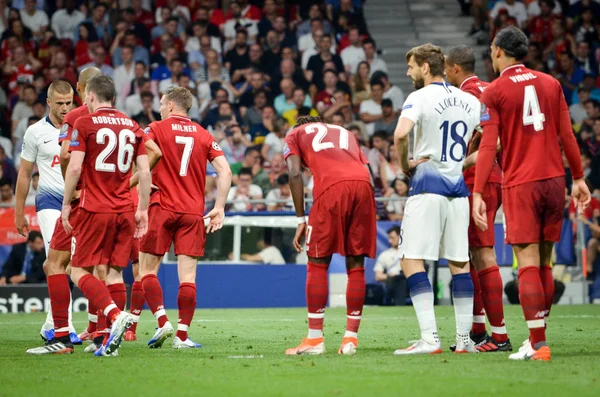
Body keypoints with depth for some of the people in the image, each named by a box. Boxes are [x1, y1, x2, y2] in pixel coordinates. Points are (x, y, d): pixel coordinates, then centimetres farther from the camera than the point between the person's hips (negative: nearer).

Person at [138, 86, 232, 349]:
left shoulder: (155, 129, 1)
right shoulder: (204, 135, 10)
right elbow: (225, 172, 4)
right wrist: (219, 208, 7)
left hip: (162, 209, -3)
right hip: (193, 213, 3)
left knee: (147, 270, 6)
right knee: (187, 276, 1)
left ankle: (162, 321, -10)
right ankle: (182, 335, -2)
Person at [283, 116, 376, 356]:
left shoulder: (295, 135, 26)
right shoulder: (344, 132, 37)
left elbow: (295, 173, 9)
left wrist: (301, 220, 9)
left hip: (332, 187, -4)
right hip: (363, 185, 4)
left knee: (318, 263, 5)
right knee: (356, 265, 10)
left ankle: (315, 339, 4)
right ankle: (351, 338, 10)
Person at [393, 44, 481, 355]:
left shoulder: (420, 98, -8)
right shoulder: (469, 101, 12)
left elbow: (401, 133, -25)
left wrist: (404, 164, -8)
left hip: (427, 185, -6)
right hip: (459, 187, 6)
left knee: (412, 260, -4)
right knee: (460, 262, 11)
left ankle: (429, 338, -14)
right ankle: (463, 338, 11)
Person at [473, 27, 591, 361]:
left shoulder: (494, 92, -3)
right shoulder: (550, 84, 9)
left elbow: (488, 146, -10)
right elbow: (567, 135, 8)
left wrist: (478, 194, -11)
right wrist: (578, 178, 16)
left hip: (520, 184, -4)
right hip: (554, 179, 4)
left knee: (528, 265, -5)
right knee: (544, 265, 12)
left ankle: (538, 345, -11)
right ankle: (537, 337, 16)